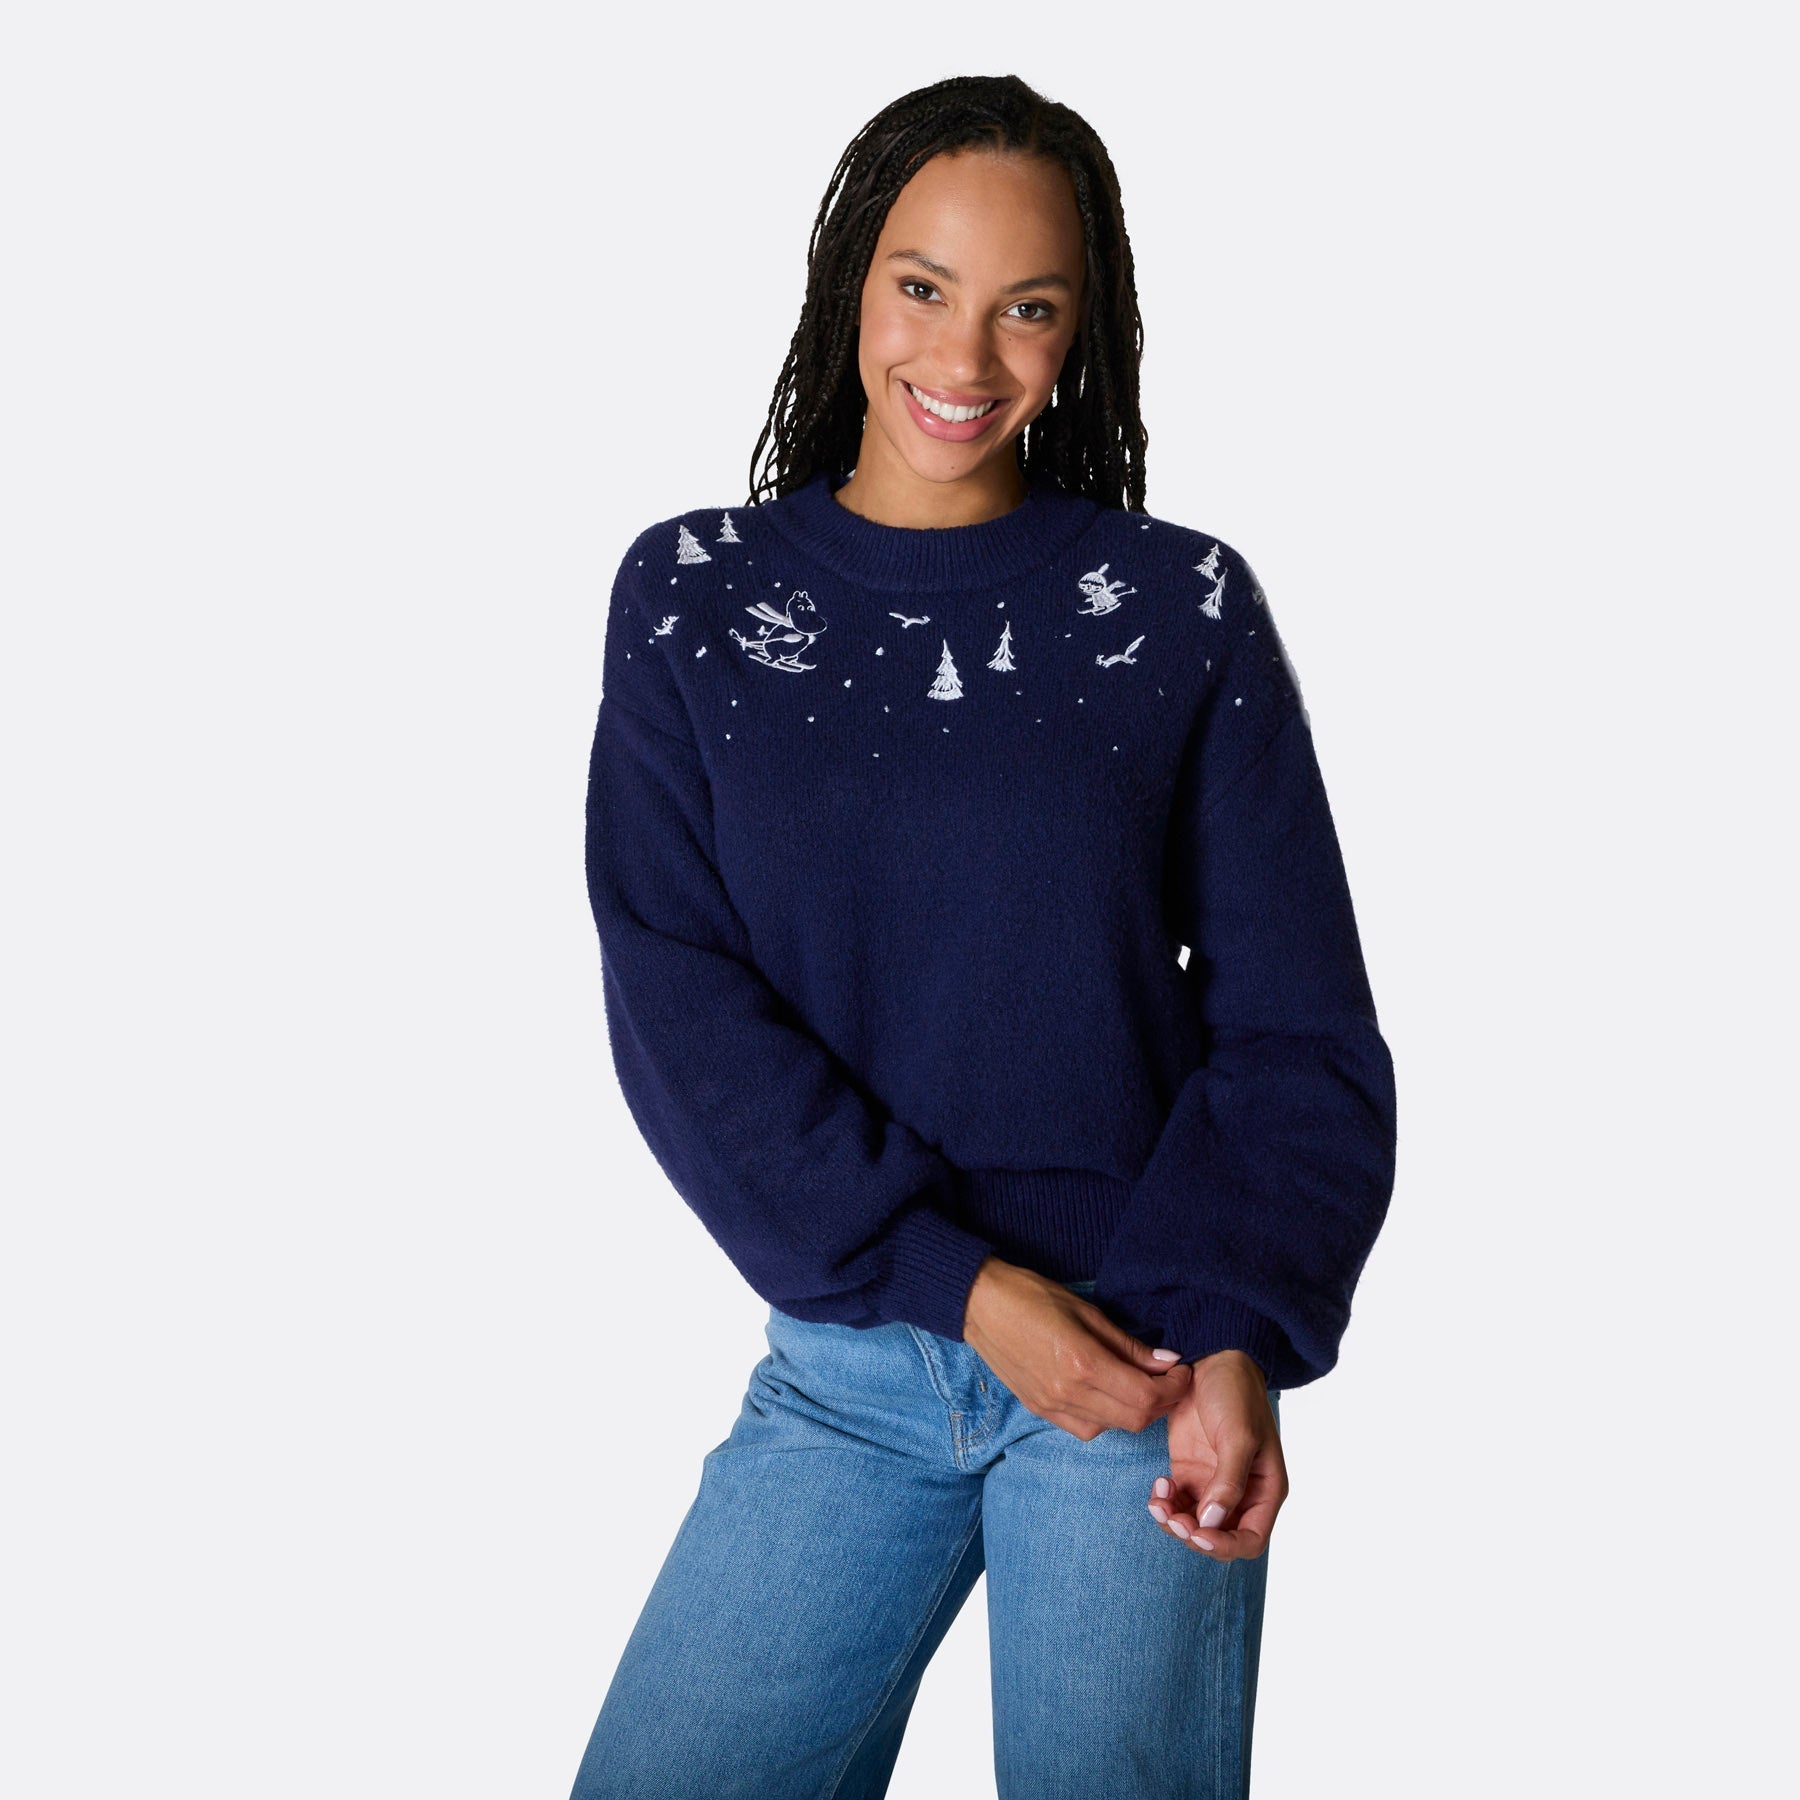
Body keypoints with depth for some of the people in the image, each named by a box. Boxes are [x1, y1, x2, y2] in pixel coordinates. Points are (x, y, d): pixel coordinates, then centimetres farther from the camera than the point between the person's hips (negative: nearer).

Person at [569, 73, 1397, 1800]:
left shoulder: (1185, 605, 0)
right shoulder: (690, 593, 2)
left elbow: (1293, 1019, 0)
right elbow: (677, 996, -5)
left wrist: (1238, 1335, -16)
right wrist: (948, 1278, -14)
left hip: (1146, 1341, -1)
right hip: (846, 1362, 2)